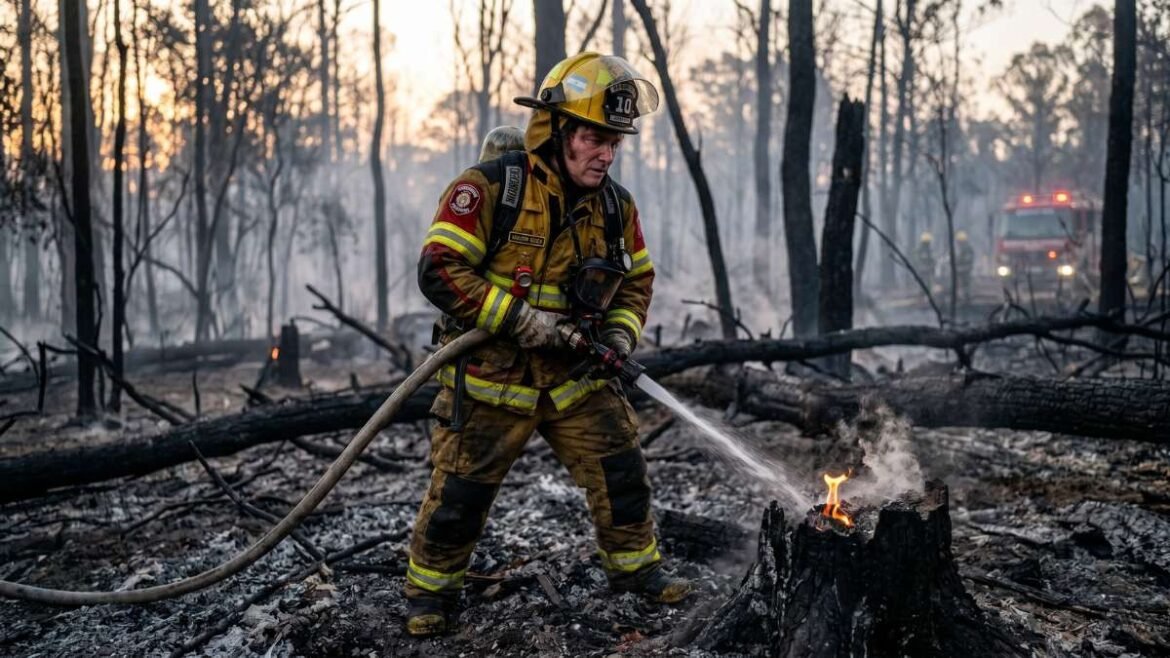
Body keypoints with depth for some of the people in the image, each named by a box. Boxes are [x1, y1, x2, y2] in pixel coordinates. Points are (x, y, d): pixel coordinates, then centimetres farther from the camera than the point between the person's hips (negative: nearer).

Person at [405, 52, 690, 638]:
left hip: (577, 375, 5)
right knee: (461, 490, 3)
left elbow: (636, 280, 17)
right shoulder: (489, 188, -17)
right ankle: (430, 589, 24)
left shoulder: (615, 206, 2)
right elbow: (439, 270, -21)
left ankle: (634, 565, 28)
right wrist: (519, 319, -25)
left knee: (620, 469, 6)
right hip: (490, 375, -4)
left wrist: (622, 330, -3)